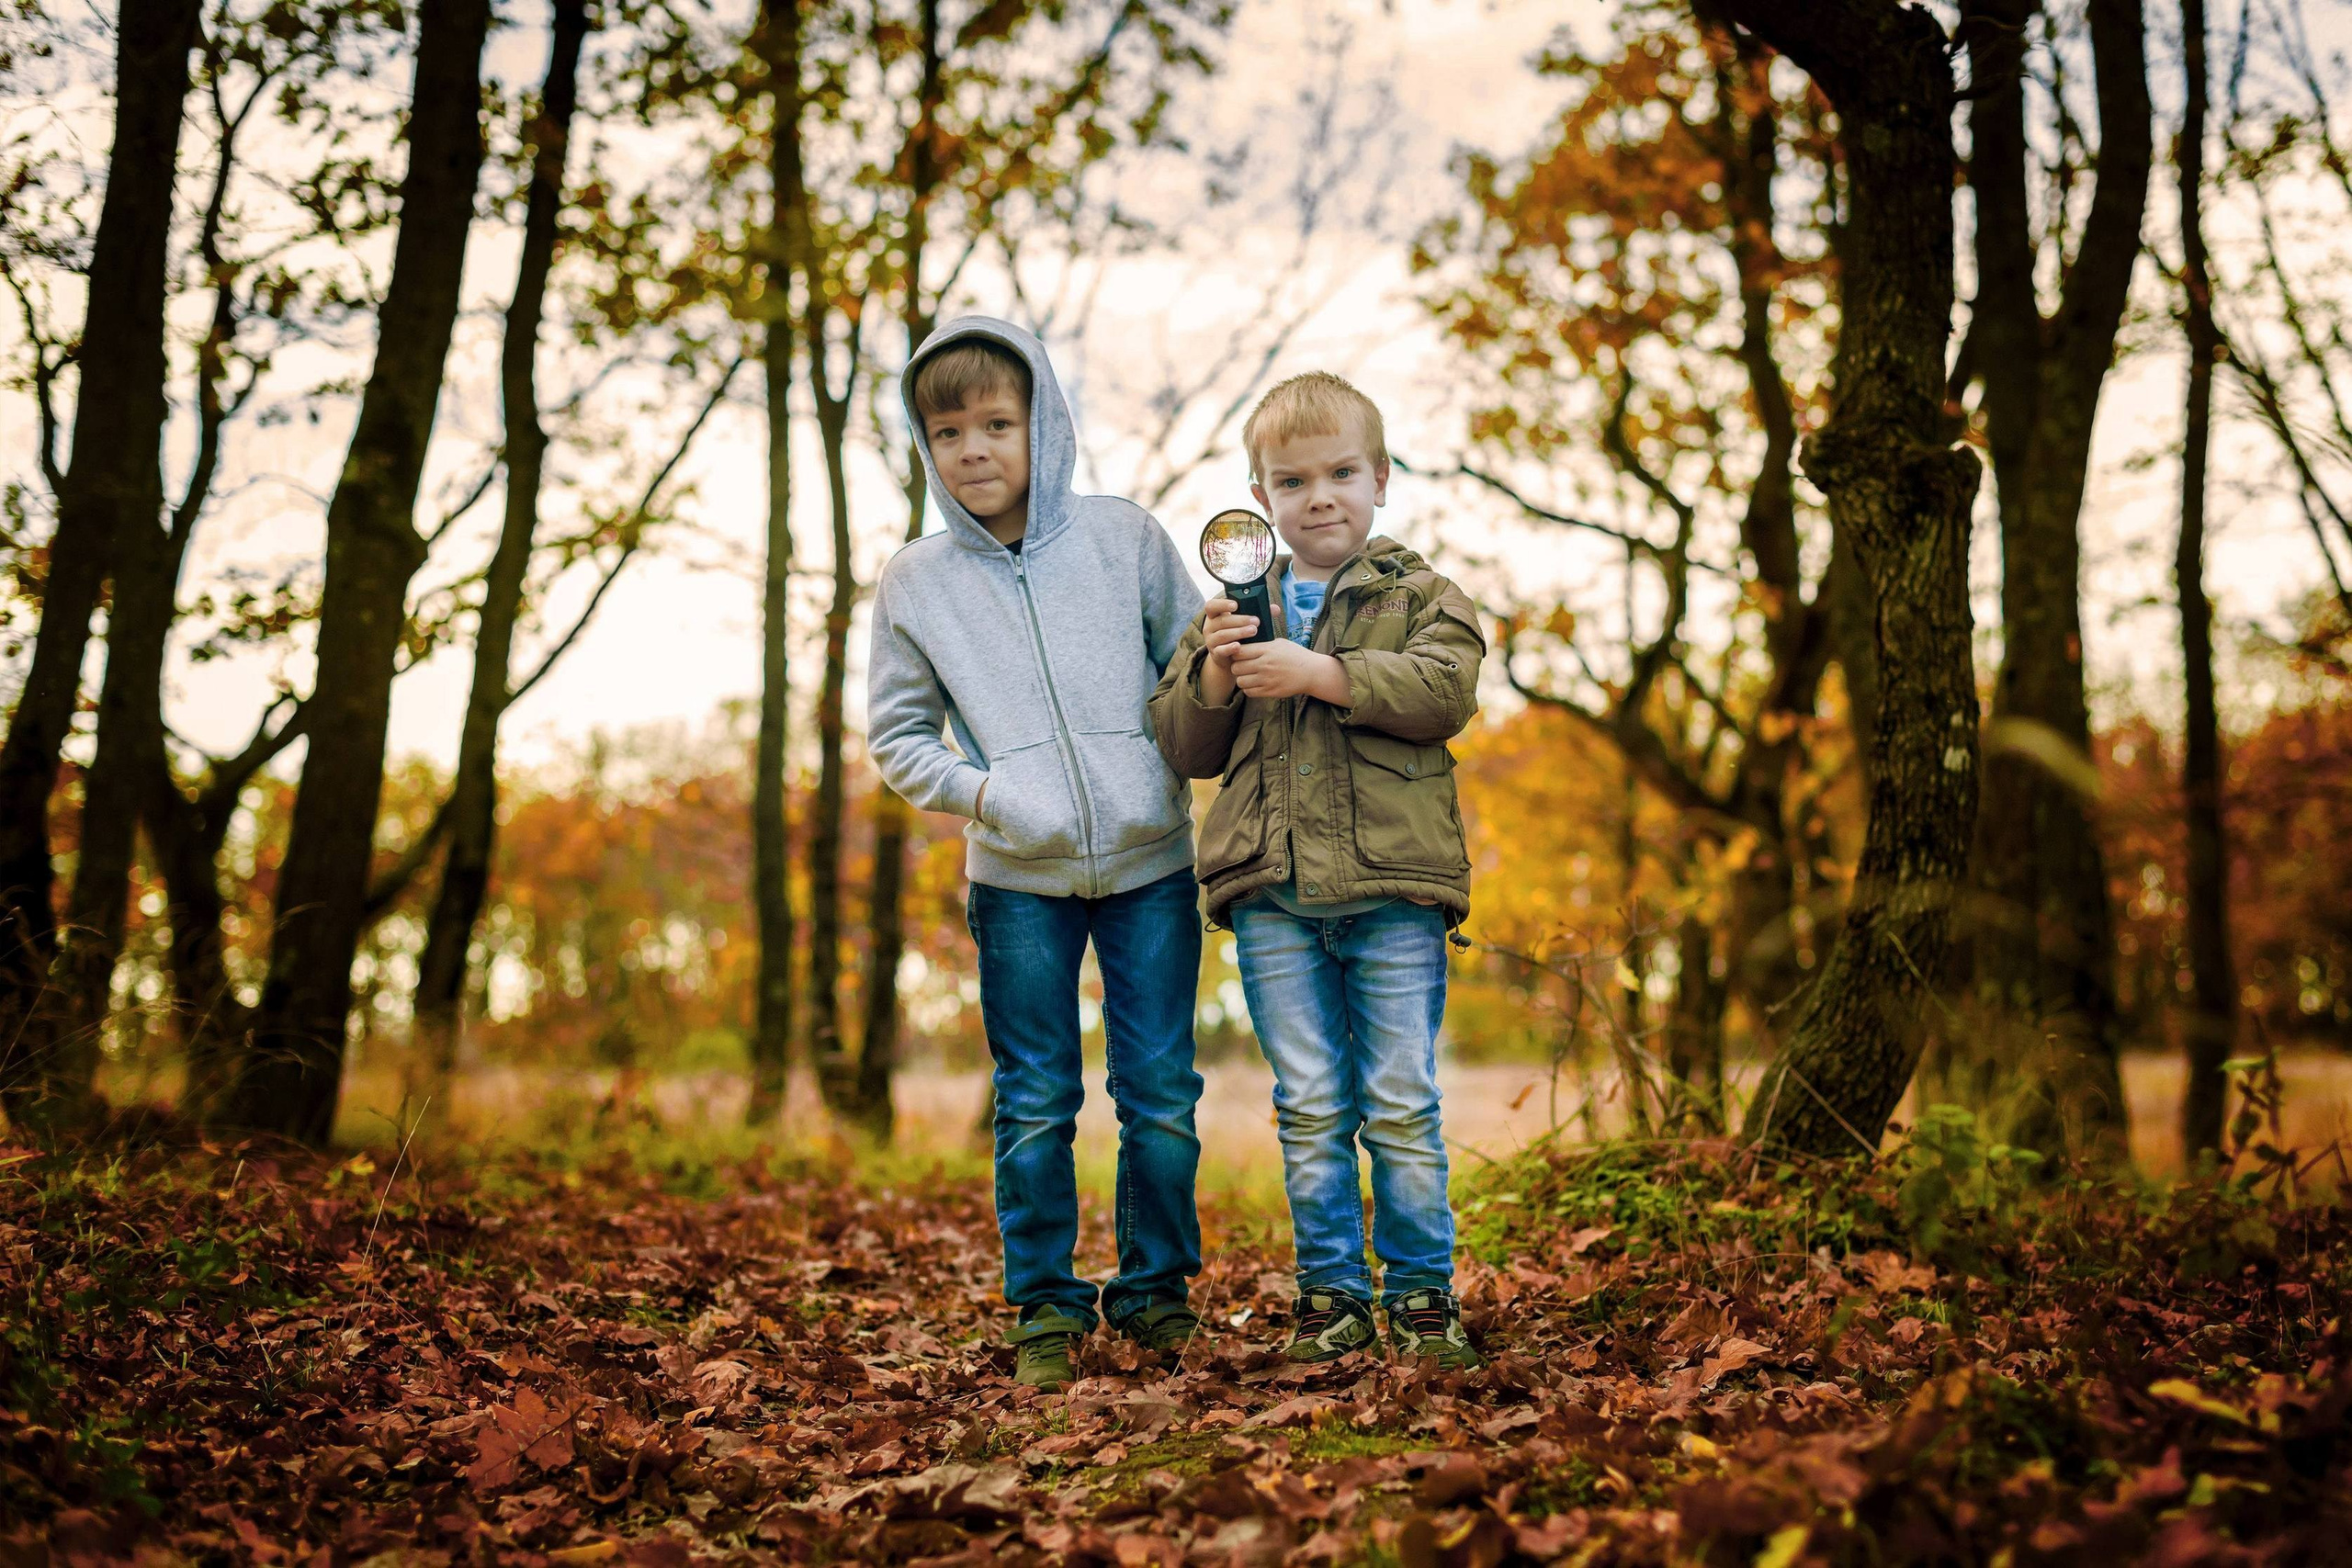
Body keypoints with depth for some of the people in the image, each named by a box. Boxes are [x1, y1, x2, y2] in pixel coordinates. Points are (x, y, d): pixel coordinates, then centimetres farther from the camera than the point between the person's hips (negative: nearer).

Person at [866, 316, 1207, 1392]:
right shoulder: (915, 584, 1)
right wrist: (981, 793, -9)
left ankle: (1157, 1288, 21)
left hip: (1150, 863, 0)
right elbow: (898, 737, 7)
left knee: (1161, 1094, 4)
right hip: (1018, 880, 0)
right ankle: (1045, 1305, 18)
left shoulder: (1124, 538, 0)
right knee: (1034, 1104, 5)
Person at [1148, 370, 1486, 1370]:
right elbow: (1183, 748, 14)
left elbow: (1444, 691, -12)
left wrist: (1319, 673, -18)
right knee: (1310, 1109, 6)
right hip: (1272, 895, 2)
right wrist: (1211, 679, -6)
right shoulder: (1234, 611, 15)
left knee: (1401, 1106, 2)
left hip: (1392, 884, -2)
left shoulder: (1419, 598, 7)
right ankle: (1330, 1295, 16)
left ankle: (1422, 1292, 14)